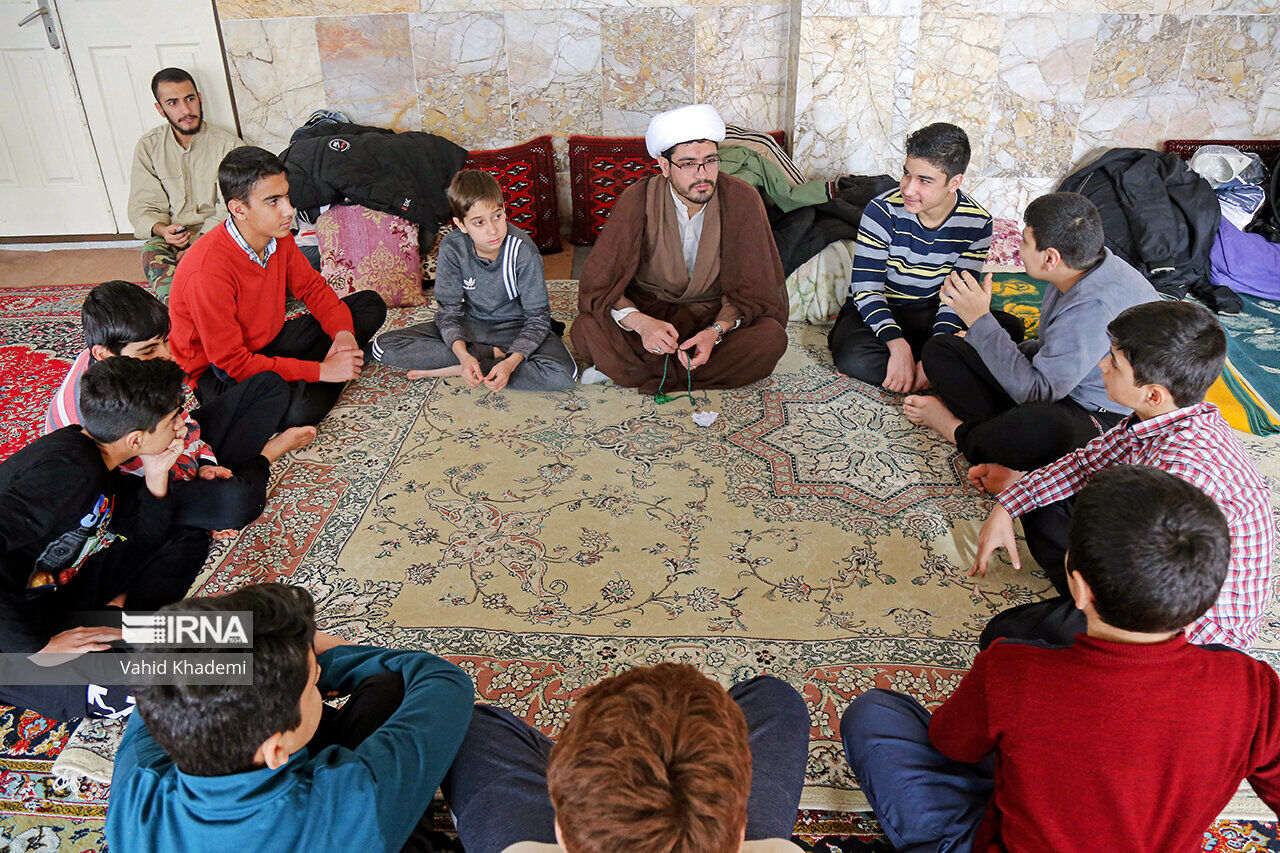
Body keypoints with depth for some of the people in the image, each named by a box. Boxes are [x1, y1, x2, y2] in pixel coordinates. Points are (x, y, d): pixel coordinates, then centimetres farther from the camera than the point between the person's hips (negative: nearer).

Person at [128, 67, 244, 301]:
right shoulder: (148, 147, 6)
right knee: (152, 253, -33)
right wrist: (162, 230, -19)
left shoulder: (229, 146, -3)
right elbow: (143, 207, 6)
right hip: (171, 238, 2)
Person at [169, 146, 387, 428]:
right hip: (217, 373, -7)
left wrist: (343, 332, -12)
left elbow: (311, 286, 9)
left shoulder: (278, 237, -9)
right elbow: (231, 361, -28)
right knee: (299, 408, -40)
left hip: (269, 344, 8)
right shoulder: (208, 272, -30)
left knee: (370, 305, 3)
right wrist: (321, 371, -28)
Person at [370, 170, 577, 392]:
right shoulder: (452, 248, -16)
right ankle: (490, 354, -14)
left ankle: (452, 370, -21)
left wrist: (511, 362, -33)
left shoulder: (523, 251, -23)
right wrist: (463, 355, -30)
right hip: (470, 323, 2)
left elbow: (538, 316, -18)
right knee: (383, 346, -14)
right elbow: (449, 310, -10)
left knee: (562, 375, -34)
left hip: (515, 326, -2)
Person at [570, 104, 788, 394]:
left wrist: (716, 331, -28)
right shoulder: (638, 199, -15)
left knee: (772, 337, -29)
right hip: (648, 310, -1)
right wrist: (639, 322, -34)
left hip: (715, 313, 2)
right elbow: (597, 285, -14)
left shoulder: (741, 199, -13)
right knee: (585, 331, -29)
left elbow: (753, 290, -8)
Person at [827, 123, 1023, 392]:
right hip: (878, 308, -4)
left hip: (932, 310, 4)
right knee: (853, 358, -36)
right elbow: (866, 289, -19)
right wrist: (898, 346, -34)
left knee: (1010, 329, -20)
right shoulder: (882, 211, -18)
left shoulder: (977, 222, -9)